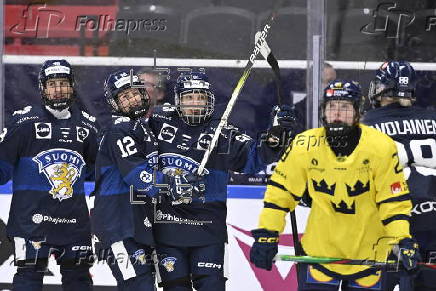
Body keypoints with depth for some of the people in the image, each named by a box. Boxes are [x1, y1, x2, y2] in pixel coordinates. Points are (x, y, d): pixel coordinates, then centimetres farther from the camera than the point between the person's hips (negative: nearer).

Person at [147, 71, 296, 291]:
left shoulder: (223, 134, 0)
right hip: (167, 224, 2)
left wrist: (272, 141, -24)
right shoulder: (160, 123, 4)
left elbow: (252, 157, -9)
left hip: (207, 226, -2)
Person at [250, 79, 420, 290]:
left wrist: (403, 241, -17)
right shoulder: (305, 146, -11)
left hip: (367, 251, 0)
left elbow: (394, 201, -8)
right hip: (320, 247, 0)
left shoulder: (381, 147, -13)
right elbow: (280, 190, -2)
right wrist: (266, 235, -6)